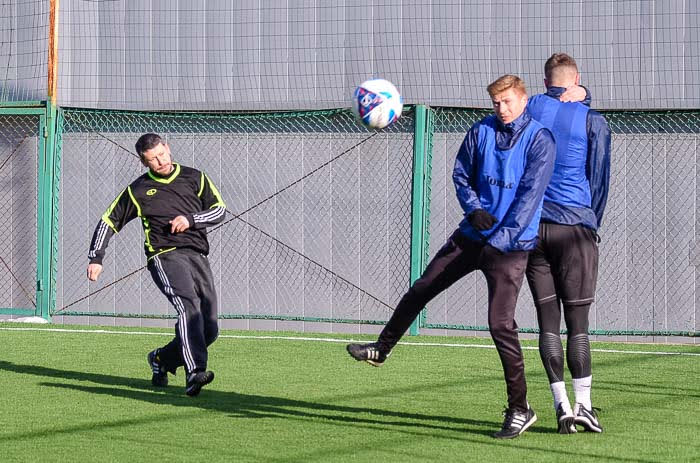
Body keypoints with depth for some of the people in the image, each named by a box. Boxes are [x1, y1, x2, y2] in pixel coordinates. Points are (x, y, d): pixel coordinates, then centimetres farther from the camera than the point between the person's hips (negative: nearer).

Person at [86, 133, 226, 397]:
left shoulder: (194, 178, 16)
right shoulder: (138, 190, 12)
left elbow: (219, 209, 11)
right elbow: (109, 221, 17)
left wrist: (191, 219, -6)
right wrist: (96, 258, 8)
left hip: (198, 256, 4)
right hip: (165, 255, -4)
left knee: (209, 331, 0)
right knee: (189, 306, -32)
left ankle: (161, 359, 26)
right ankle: (194, 374, -46)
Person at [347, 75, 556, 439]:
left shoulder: (539, 140, -11)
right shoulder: (481, 131, 4)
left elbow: (530, 194, -17)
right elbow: (461, 174, 14)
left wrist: (500, 241, -22)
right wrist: (473, 208, -6)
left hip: (510, 245, -6)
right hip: (472, 234, 6)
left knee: (501, 324, -12)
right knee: (421, 289, 15)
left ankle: (520, 410, -4)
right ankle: (381, 350, 37)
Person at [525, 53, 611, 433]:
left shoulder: (528, 111, 5)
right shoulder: (593, 121, -1)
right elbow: (600, 179, 5)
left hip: (532, 227, 2)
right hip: (576, 226, -2)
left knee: (548, 320, 4)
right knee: (577, 320, 1)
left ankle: (561, 405, -1)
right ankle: (583, 405, -4)